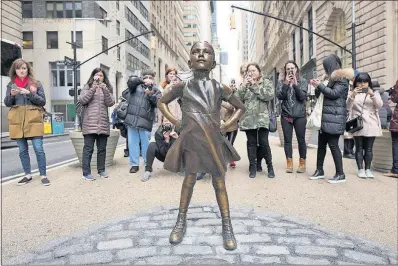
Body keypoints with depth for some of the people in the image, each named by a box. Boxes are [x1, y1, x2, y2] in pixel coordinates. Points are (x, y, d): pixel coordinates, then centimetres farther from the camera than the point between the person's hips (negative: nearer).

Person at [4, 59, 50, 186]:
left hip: (33, 120, -3)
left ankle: (43, 175, 2)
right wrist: (11, 94, -12)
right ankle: (28, 175, 19)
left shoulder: (36, 83, 3)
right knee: (22, 150, 8)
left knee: (38, 149, -7)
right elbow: (7, 103, 8)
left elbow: (43, 101, -2)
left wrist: (29, 94, -16)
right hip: (17, 121, 3)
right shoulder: (11, 84, 10)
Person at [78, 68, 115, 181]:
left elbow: (111, 103, 1)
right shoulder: (87, 87, 10)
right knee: (88, 148, -4)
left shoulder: (107, 88, 16)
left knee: (102, 148, 8)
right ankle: (86, 172, 0)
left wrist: (105, 90, -12)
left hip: (103, 123, 3)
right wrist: (93, 89, -15)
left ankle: (101, 170, 18)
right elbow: (82, 100, -6)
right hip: (89, 123, -3)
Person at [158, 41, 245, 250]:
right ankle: (181, 223, 24)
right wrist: (175, 122, 3)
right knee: (189, 180, 8)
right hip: (191, 141, 0)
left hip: (213, 142, 0)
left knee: (219, 183, 5)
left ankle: (227, 228, 16)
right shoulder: (182, 86, -1)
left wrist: (226, 126, 1)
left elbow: (241, 108, 12)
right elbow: (162, 102, 14)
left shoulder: (220, 88, 0)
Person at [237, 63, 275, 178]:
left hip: (262, 117, -2)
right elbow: (238, 98, 3)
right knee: (251, 143, 5)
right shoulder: (244, 84, 15)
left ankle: (270, 167, 10)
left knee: (264, 142, -6)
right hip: (248, 118, 2)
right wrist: (244, 85, -7)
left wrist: (254, 85, -11)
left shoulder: (267, 82, 7)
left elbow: (269, 95, -11)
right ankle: (253, 167, 14)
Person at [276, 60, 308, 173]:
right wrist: (286, 84, -14)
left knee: (301, 139, 2)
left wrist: (295, 84, -16)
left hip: (300, 115, -1)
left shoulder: (302, 81, 3)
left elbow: (303, 97, -8)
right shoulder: (281, 82, 6)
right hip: (286, 115, 1)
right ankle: (289, 164, 10)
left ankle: (302, 163, 13)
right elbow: (279, 96, -6)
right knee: (287, 140, 3)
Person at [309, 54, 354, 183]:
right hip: (326, 117, 9)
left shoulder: (342, 78, -4)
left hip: (334, 118, -9)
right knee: (321, 143, 8)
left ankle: (340, 174, -1)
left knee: (333, 144, -9)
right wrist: (317, 87, 9)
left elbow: (334, 93, -17)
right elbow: (325, 95, 25)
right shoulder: (333, 78, 22)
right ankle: (319, 170, 16)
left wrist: (320, 85, -10)